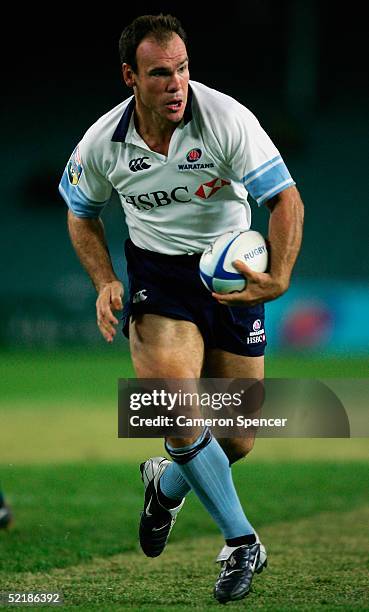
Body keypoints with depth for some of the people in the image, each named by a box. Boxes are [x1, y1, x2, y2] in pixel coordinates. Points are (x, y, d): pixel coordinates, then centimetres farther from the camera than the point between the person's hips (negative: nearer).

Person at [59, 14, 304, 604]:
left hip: (232, 276, 0)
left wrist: (279, 279, -35)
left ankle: (167, 484, 39)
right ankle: (242, 544, -7)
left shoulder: (226, 118, -19)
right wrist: (105, 282, -5)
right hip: (157, 275, 0)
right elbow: (82, 213, 10)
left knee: (238, 439, 3)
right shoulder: (102, 144, -10)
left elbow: (285, 198, -21)